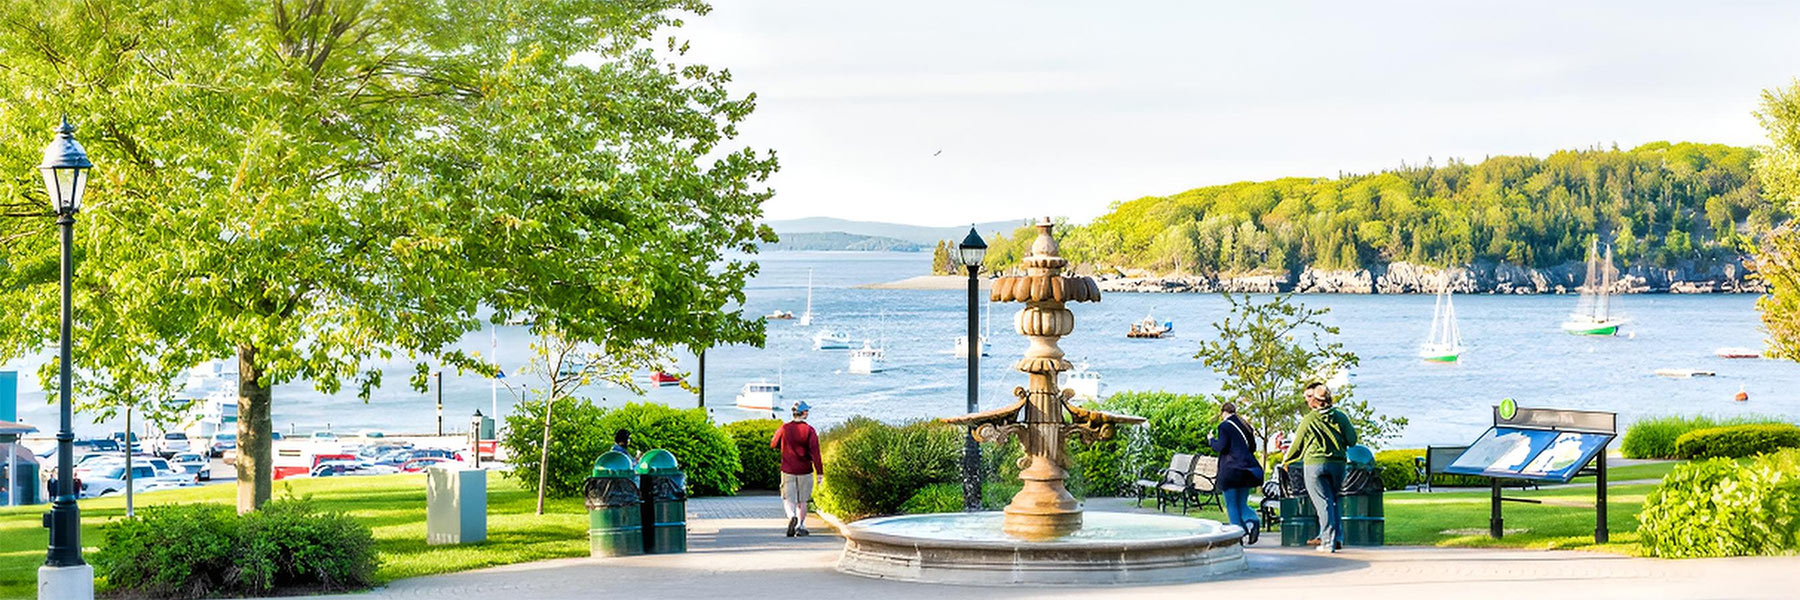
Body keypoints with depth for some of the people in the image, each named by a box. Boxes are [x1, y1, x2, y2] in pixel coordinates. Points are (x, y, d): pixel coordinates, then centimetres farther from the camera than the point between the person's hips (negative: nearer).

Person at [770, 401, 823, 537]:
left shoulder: (784, 428, -3)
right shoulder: (809, 430, -10)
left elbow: (773, 444, 11)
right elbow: (815, 452, -14)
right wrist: (819, 472, -13)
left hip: (788, 471, 1)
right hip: (805, 471, -1)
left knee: (788, 499, 4)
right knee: (802, 501, 12)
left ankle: (792, 516, -24)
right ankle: (800, 527, 14)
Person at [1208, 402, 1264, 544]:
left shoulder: (1225, 426, -7)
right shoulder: (1246, 425, 14)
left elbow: (1221, 447, -13)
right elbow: (1253, 448, 16)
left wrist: (1211, 440, 5)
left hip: (1230, 470, -6)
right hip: (1247, 469, 6)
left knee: (1232, 506, 1)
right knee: (1242, 503, 14)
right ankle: (1253, 521, -14)